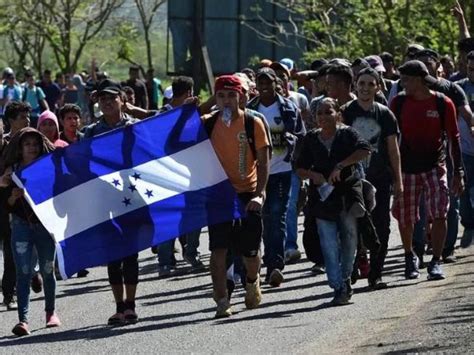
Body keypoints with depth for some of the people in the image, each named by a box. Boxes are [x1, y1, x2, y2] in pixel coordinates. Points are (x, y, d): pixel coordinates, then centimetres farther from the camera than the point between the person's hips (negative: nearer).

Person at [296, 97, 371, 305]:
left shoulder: (347, 134, -1)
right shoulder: (311, 139, 7)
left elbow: (364, 151, -18)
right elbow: (300, 169, 12)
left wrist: (341, 166, -24)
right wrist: (312, 175, -10)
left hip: (348, 194, -1)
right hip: (323, 198, 1)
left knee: (349, 240, 8)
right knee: (329, 245, -7)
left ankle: (345, 279, 28)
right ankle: (339, 288, -8)